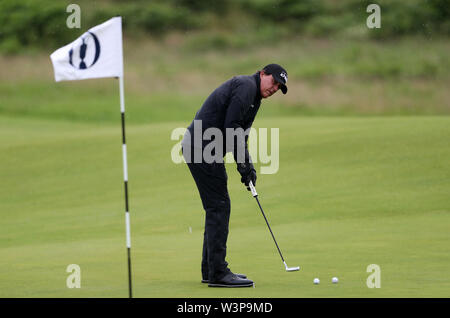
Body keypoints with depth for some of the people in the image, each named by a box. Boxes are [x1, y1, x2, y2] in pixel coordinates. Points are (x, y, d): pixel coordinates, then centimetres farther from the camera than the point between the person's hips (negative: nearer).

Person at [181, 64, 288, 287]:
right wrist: (243, 164, -13)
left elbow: (239, 135, 21)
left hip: (200, 148, 11)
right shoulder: (247, 85, -10)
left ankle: (210, 269, 20)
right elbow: (231, 126, -18)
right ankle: (218, 273, -9)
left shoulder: (254, 98, 22)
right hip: (202, 148, -11)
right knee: (219, 206, -9)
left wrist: (248, 167, 8)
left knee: (217, 208, 14)